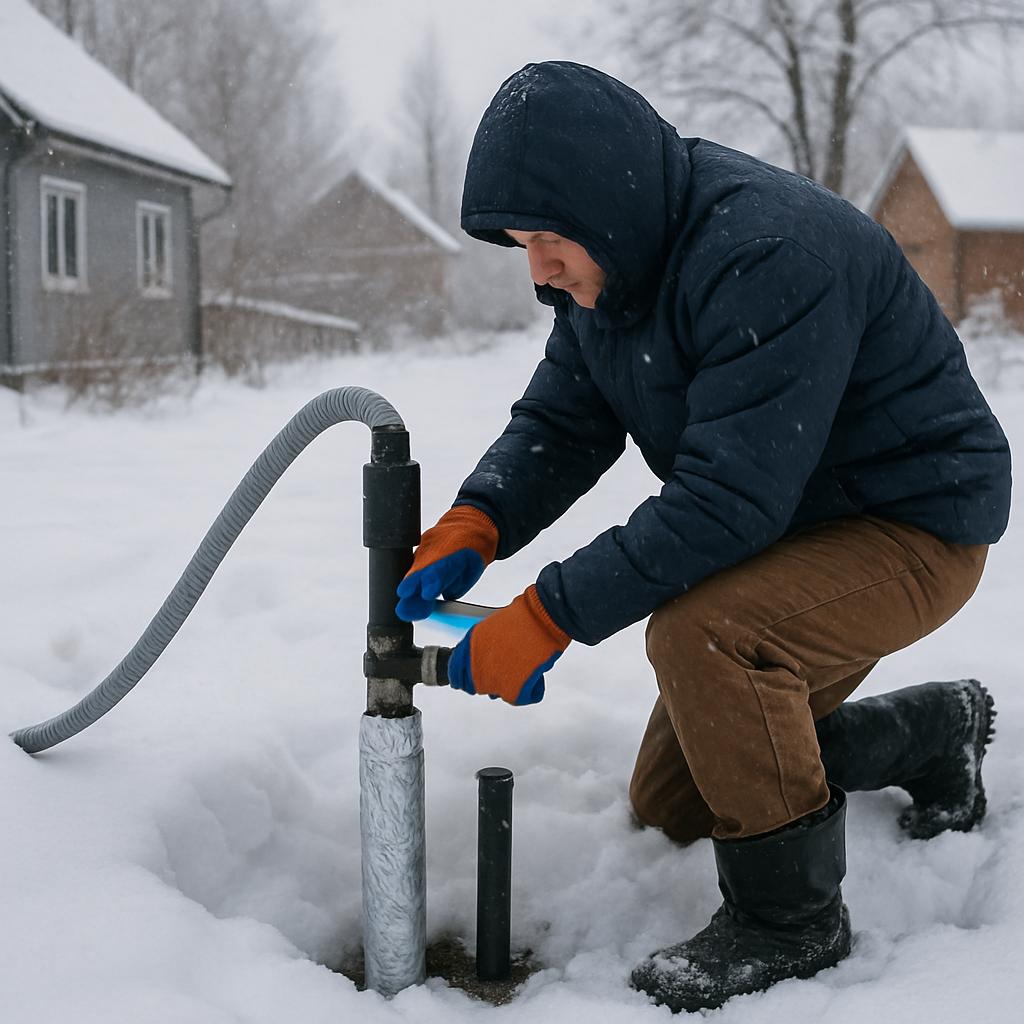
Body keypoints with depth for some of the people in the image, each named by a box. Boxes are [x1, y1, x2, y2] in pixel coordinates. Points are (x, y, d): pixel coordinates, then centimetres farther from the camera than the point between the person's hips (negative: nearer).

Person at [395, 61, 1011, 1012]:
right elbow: (558, 421, -1)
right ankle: (934, 729, 31)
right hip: (788, 530, 9)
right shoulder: (607, 260, -4)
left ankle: (790, 914, -13)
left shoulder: (772, 256, -33)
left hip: (913, 528, -9)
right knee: (669, 806, 15)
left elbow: (729, 499, -37)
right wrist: (471, 527, -21)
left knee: (701, 633, -37)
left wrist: (543, 620, -35)